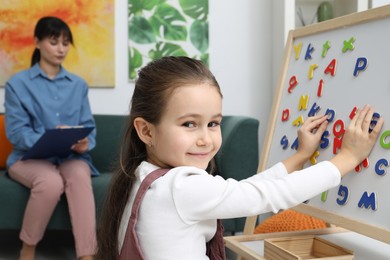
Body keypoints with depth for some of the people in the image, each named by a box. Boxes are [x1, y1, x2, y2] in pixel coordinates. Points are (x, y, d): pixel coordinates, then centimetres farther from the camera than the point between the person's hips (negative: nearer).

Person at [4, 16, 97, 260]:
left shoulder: (78, 84, 13)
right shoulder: (17, 83, 3)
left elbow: (89, 127, 8)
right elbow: (16, 132, -6)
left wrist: (84, 144, -17)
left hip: (70, 157, 2)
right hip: (30, 156, -2)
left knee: (80, 174, -35)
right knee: (51, 181, -36)